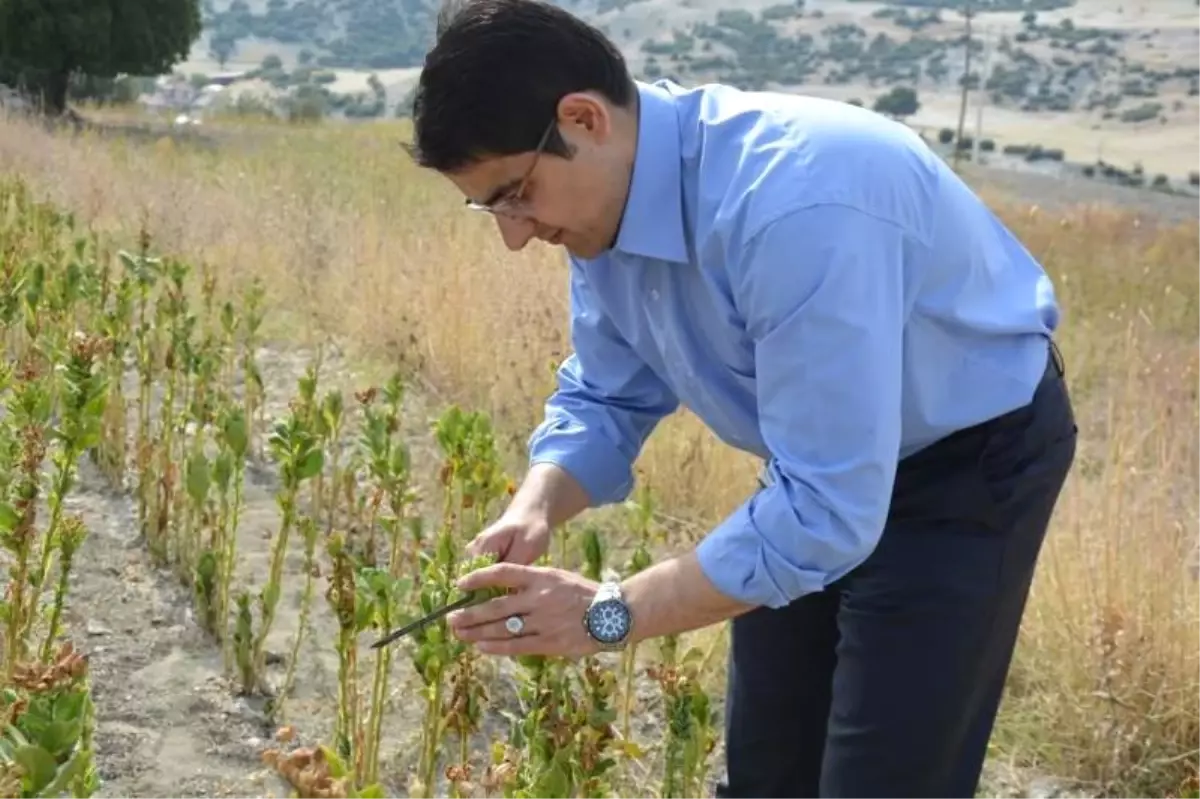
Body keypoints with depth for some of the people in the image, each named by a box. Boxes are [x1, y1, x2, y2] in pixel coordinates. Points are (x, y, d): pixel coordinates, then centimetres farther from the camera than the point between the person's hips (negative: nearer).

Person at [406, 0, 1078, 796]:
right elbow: (605, 396, 1)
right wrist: (535, 510, -19)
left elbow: (829, 508, -36)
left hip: (970, 461, -7)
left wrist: (612, 613, -32)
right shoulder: (605, 193, -12)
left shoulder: (795, 207, -38)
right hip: (819, 459, 8)